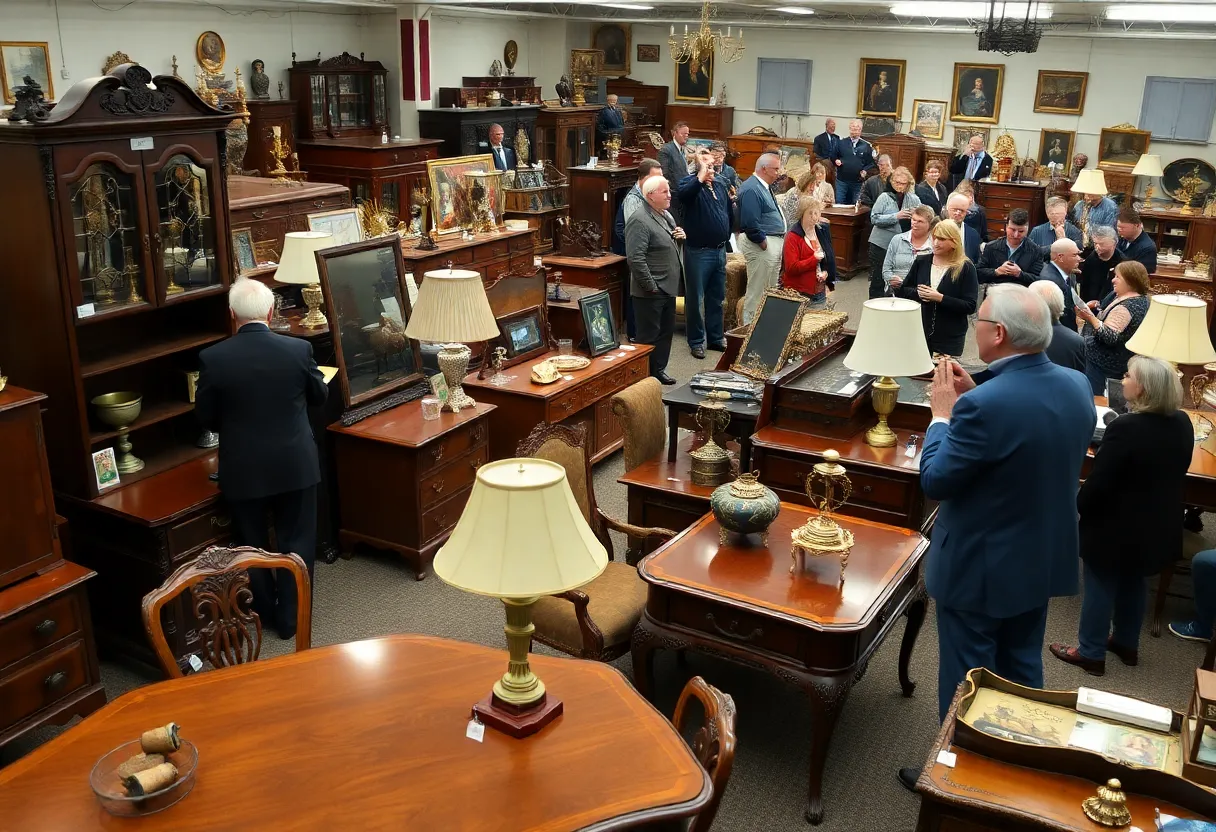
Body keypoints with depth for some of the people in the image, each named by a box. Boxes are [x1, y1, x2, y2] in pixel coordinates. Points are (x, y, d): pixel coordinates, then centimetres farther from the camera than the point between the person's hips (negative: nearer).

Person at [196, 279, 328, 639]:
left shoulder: (212, 358, -13)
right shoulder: (299, 349, -12)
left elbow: (205, 418, -1)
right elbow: (319, 396, 5)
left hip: (243, 470, 0)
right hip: (295, 465, 0)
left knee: (251, 543, 18)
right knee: (296, 542, 14)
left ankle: (263, 613, 33)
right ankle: (291, 617, 23)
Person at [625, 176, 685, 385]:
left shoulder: (666, 215, 11)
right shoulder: (640, 221, -20)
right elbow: (635, 258, -25)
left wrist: (680, 237, 4)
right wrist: (651, 286, -21)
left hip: (668, 288, 10)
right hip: (651, 292, -10)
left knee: (666, 332, 18)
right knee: (649, 336, 0)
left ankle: (659, 370, 31)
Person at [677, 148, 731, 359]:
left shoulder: (720, 185, 11)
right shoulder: (691, 182, -10)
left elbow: (728, 213, 22)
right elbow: (681, 194, -36)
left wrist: (726, 237, 18)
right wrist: (701, 176, -36)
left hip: (719, 250, 7)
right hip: (698, 252, -7)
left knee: (717, 298, 17)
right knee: (695, 298, 3)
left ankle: (716, 338, 29)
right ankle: (696, 341, 13)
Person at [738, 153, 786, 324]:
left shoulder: (764, 186, 15)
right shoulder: (751, 189, -18)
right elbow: (751, 223, -24)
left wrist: (778, 243, 14)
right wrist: (764, 243, -17)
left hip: (774, 242, 11)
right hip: (761, 245, -11)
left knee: (771, 290, 17)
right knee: (757, 291, -3)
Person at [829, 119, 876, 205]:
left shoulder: (866, 145, 4)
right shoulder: (841, 143, 5)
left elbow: (871, 162, 6)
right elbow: (832, 156, 13)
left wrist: (865, 171, -11)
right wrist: (836, 161, -7)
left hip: (858, 182, 0)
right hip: (841, 181, 0)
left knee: (854, 206, 5)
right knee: (839, 204, 0)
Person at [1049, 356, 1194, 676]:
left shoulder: (1126, 428, -29)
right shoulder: (1182, 424, -5)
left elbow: (1097, 483, -24)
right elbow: (1168, 473, 9)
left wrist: (1078, 506, -5)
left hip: (1116, 528, -7)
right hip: (1157, 528, 7)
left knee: (1100, 587, 10)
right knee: (1133, 583, 25)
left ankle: (1091, 653, 23)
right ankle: (1127, 644, 41)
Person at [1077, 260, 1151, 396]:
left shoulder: (1125, 307, -23)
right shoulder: (1142, 299, 10)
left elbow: (1110, 337, -29)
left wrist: (1091, 318, -35)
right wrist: (1098, 306, 6)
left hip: (1104, 363, -11)